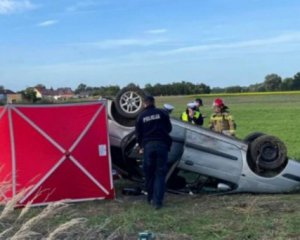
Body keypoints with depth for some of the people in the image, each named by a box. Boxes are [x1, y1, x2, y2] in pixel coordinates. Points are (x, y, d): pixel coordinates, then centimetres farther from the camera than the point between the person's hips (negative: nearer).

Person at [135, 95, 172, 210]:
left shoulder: (141, 116, 8)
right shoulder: (162, 113, 5)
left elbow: (138, 133, 10)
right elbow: (169, 128, 11)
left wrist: (141, 145, 27)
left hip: (148, 145, 1)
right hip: (162, 144, -1)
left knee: (149, 172, 14)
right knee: (160, 173, 1)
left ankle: (150, 197, 22)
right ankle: (157, 200, -6)